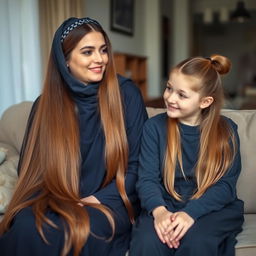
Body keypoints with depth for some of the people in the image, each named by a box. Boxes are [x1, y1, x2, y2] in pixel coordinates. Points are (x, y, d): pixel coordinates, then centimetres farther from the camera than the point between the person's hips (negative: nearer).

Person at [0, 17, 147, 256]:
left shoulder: (126, 94, -5)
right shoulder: (47, 103, 2)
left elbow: (137, 163, -3)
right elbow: (32, 165, 7)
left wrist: (97, 199, -13)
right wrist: (56, 202, -10)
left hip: (108, 202, -2)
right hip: (56, 200, 3)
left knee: (79, 231, -32)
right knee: (27, 227, -27)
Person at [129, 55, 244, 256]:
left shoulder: (226, 131, 0)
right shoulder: (154, 126, 1)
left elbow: (225, 184, -8)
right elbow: (147, 178, -5)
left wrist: (191, 213, -25)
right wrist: (159, 210, -27)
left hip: (213, 208, 0)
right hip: (165, 205, 1)